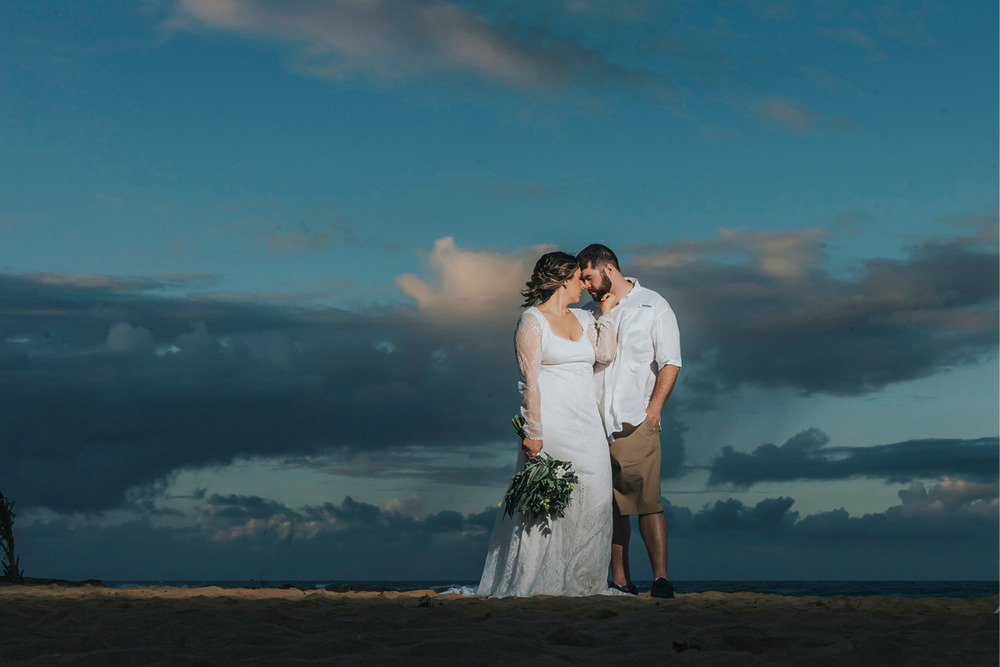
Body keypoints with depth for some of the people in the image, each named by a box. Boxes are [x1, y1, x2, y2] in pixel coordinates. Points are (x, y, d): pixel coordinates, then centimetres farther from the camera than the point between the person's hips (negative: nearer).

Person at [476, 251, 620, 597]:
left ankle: (582, 583, 6)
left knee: (593, 500, -1)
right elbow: (529, 380, -9)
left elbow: (604, 353, 3)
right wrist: (534, 432, -15)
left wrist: (608, 310, 10)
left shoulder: (583, 319, 18)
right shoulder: (532, 321, -2)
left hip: (587, 424, 6)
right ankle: (539, 583, 1)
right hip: (551, 423, -6)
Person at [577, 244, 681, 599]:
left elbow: (670, 363, 1)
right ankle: (620, 580, 8)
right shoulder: (589, 312, 19)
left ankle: (661, 578, -10)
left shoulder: (653, 306, 5)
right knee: (611, 504, 4)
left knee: (647, 501, -11)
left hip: (636, 422, -4)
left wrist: (654, 407, -10)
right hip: (595, 423, 4)